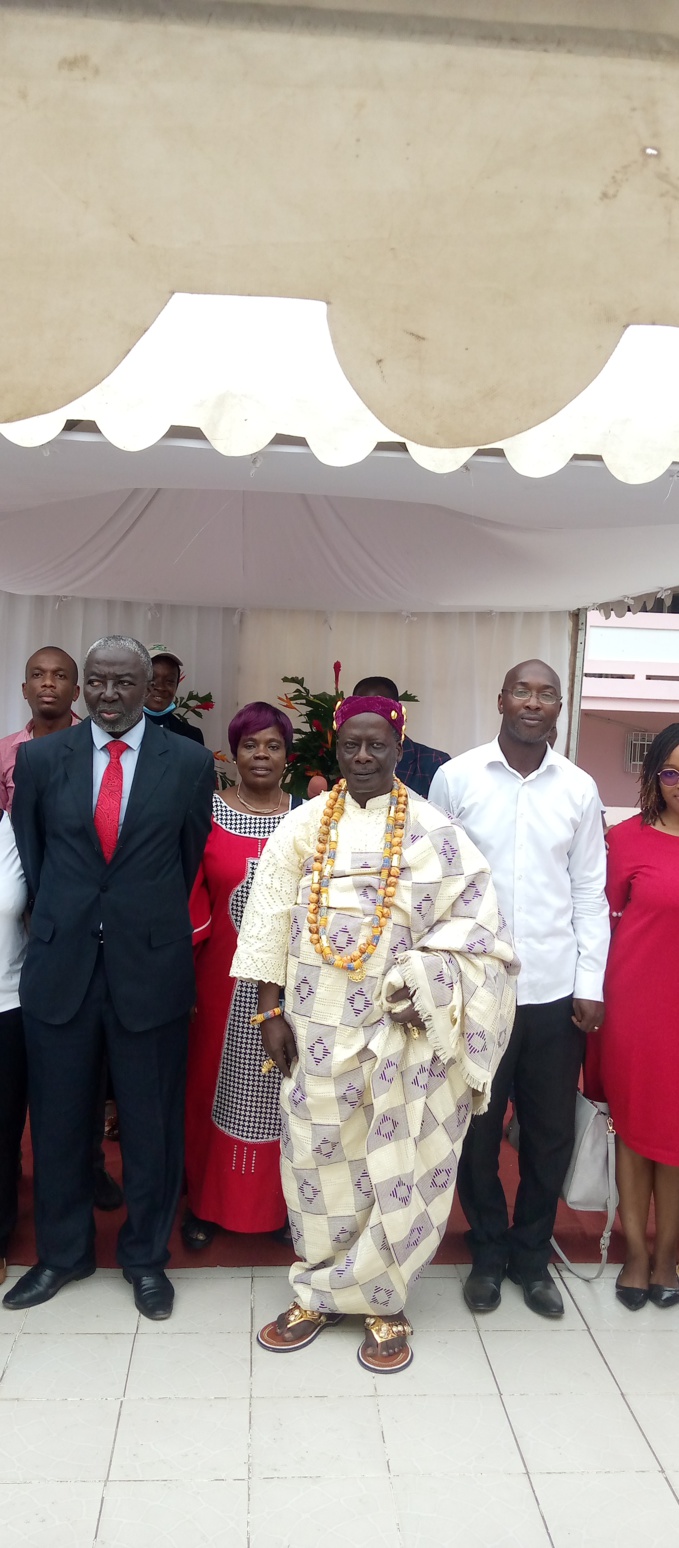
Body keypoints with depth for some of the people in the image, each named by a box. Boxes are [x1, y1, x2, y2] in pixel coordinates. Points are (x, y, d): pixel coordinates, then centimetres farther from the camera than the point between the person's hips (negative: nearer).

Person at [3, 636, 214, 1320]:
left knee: (151, 1122, 11)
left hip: (151, 967, -1)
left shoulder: (189, 763, -2)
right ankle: (61, 1252, 36)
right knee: (58, 1119, 14)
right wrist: (60, 924, 11)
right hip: (59, 964, 2)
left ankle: (146, 1256, 33)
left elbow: (190, 860, 6)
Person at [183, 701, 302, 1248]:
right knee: (215, 1082, 11)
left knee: (280, 1087, 10)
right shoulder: (209, 812, -2)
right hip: (225, 977, -1)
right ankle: (208, 1200, 30)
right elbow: (192, 897, -2)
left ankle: (281, 1199, 30)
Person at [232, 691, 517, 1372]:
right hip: (316, 1026, 2)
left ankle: (378, 1299, 24)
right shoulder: (302, 826, 3)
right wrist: (271, 1012, 0)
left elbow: (472, 919, -3)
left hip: (404, 1029, -1)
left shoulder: (434, 832, -2)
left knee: (396, 1166, 5)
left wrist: (424, 988, -14)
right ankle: (318, 1290, 30)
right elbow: (270, 922, 3)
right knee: (318, 1157, 10)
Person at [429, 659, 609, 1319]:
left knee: (551, 1133, 13)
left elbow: (589, 893, 5)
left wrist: (590, 984, 0)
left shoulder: (579, 789, 2)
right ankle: (488, 1253, 34)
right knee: (477, 1130, 12)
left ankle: (531, 1255, 35)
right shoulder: (455, 778, -4)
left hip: (555, 991, 2)